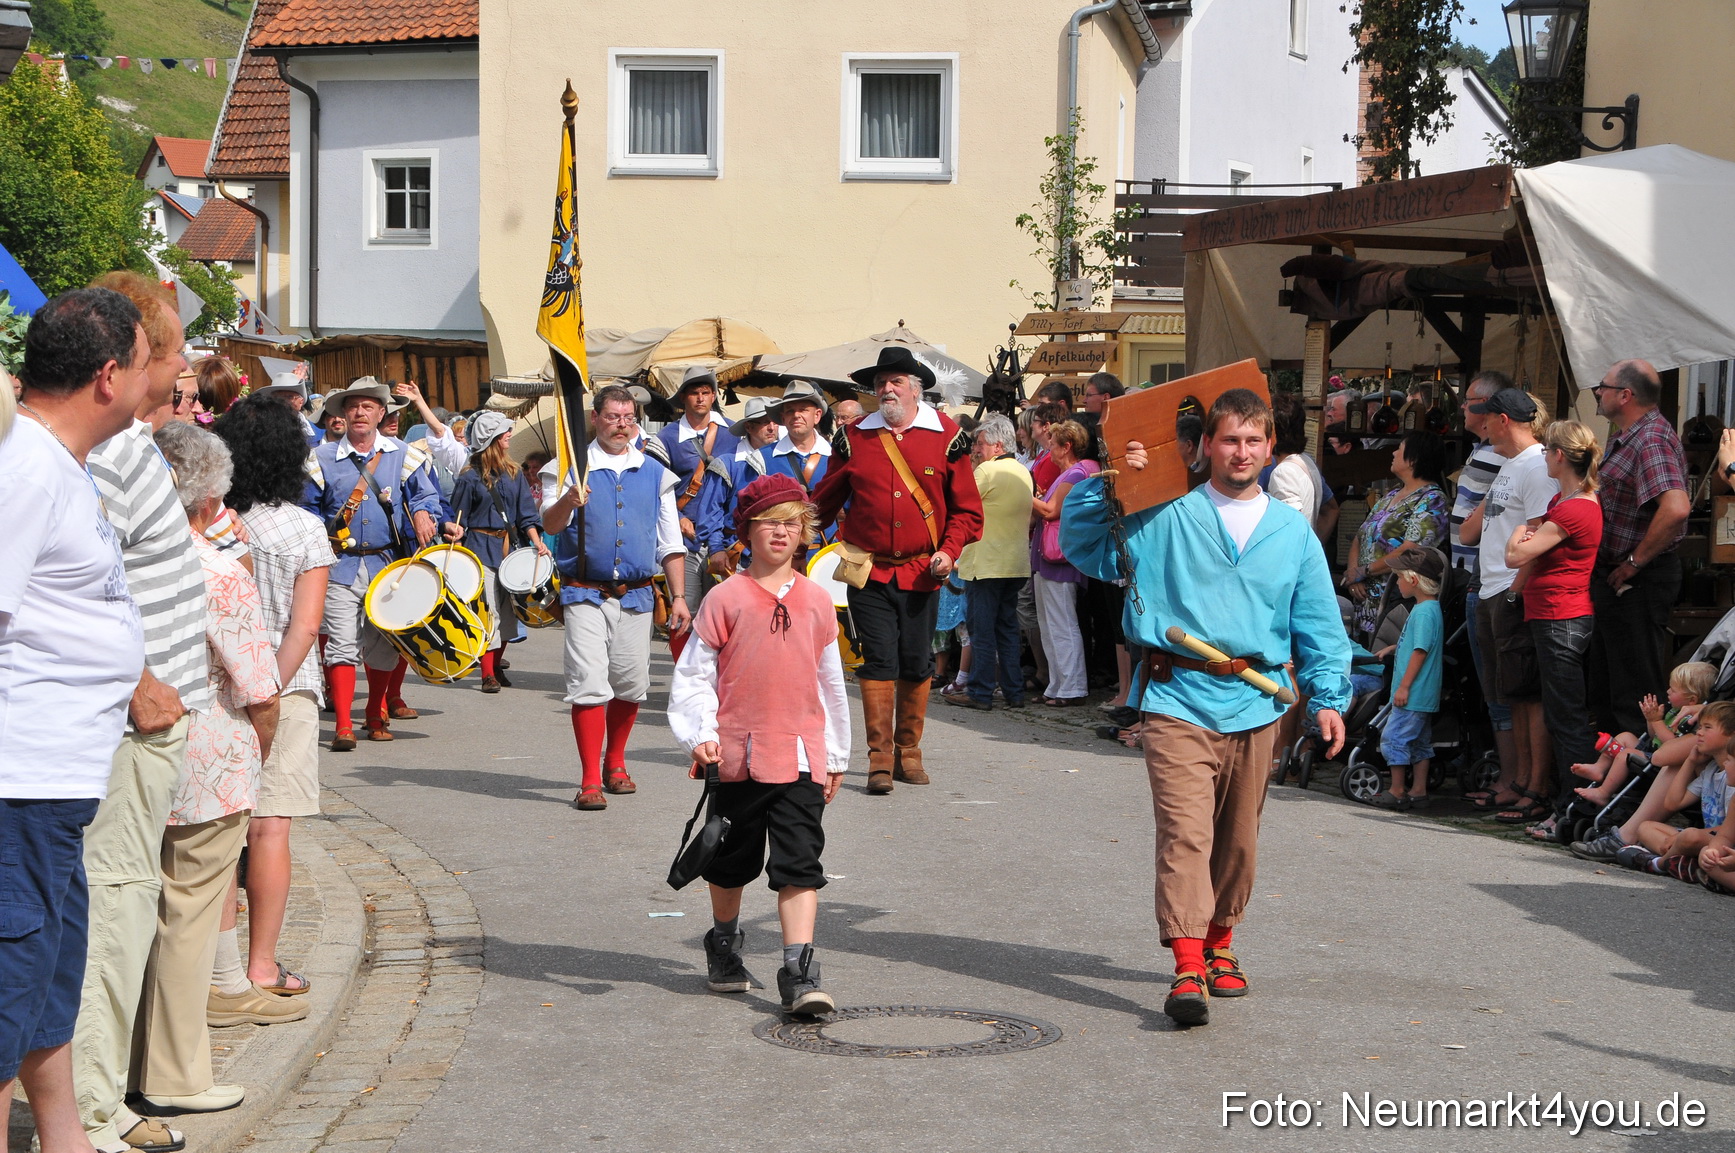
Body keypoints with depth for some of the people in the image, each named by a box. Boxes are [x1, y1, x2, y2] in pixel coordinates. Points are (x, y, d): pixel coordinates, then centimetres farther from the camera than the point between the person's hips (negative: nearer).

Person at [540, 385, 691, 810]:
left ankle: (614, 763, 29)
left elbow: (670, 542, 14)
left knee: (631, 686, 7)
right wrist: (567, 500, -35)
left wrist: (678, 597, 8)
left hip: (636, 596, 3)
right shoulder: (573, 466, 1)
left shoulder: (654, 473, 11)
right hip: (586, 595, -3)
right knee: (589, 683, -11)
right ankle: (590, 780, -8)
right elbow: (550, 524, -13)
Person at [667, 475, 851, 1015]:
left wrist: (836, 756, 17)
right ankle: (724, 946, 38)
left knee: (800, 864, -8)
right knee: (732, 861, 14)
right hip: (739, 752, -1)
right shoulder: (727, 598, -1)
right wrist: (701, 734, -12)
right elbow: (693, 674, 0)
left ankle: (799, 972, -11)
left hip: (801, 755, 1)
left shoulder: (816, 601, 7)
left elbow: (830, 681, 15)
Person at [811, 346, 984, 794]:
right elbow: (824, 502, 13)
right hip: (868, 571, 0)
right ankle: (880, 758, -1)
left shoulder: (946, 437, 2)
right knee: (877, 662, -5)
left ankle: (908, 751, 21)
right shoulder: (853, 437, 4)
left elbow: (966, 508, 6)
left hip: (921, 572, 0)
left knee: (917, 664, 6)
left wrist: (949, 551, -7)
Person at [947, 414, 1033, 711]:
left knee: (981, 630, -3)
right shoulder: (1024, 473, 12)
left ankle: (980, 693, -3)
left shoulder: (987, 471, -13)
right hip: (1017, 563, 8)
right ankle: (1013, 692, 12)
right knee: (1008, 629, 12)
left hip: (985, 563, -8)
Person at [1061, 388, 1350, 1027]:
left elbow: (1320, 624, 14)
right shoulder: (1165, 518, 4)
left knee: (1238, 839, 12)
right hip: (1179, 700, -3)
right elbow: (1082, 544, 7)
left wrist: (1328, 697, 6)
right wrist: (1108, 484, -5)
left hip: (1255, 705, 3)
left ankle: (1219, 944, 31)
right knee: (1184, 832, -15)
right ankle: (1188, 969, -19)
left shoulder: (1293, 532, 12)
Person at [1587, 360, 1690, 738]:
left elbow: (1676, 508, -36)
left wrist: (1634, 563, -25)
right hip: (1612, 579, 11)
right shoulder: (1624, 439, 12)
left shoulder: (1653, 441, -21)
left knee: (1634, 696, -4)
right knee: (1604, 692, 20)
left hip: (1638, 583, -11)